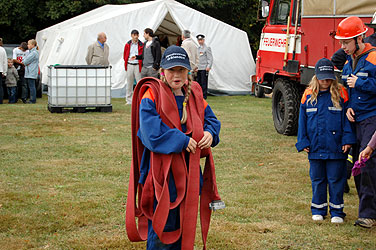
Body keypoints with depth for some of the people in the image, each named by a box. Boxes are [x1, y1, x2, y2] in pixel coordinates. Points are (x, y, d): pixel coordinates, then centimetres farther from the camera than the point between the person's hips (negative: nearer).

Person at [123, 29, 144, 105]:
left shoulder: (141, 45, 2)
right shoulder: (128, 45, 9)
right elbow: (125, 56, 15)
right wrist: (126, 65, 9)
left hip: (138, 65, -3)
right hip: (129, 65, 3)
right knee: (129, 84, 7)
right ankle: (129, 100, 13)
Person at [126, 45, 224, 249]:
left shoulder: (194, 95, 9)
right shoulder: (152, 95, -9)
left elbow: (211, 119, 15)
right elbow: (150, 131, -21)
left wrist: (210, 133, -8)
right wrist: (181, 140, -21)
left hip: (189, 173, 6)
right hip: (162, 171, -6)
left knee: (185, 226, 13)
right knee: (162, 229, -2)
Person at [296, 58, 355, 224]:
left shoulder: (340, 94, -2)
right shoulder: (308, 95, 4)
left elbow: (346, 118, -1)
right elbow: (302, 120, 9)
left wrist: (347, 140, -8)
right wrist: (303, 142, 4)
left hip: (336, 148, -2)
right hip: (315, 148, 3)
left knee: (336, 180, 3)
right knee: (317, 179, 11)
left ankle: (337, 211, 13)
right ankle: (318, 210, 23)